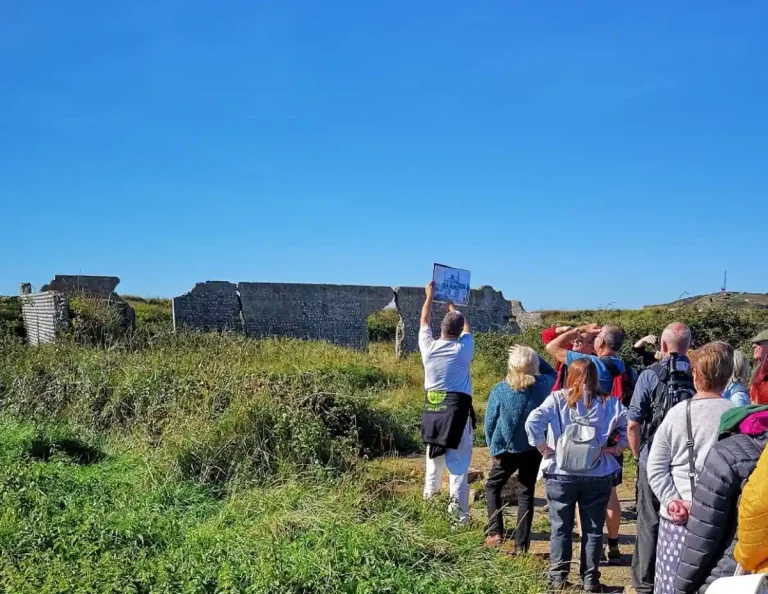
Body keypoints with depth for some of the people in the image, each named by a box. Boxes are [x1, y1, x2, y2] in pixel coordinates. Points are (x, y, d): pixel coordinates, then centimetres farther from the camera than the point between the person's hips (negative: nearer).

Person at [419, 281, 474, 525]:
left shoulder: (429, 346, 0)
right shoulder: (464, 347, -3)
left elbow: (424, 320, 19)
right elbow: (465, 327, 19)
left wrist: (430, 295, 32)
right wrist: (452, 304, 34)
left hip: (432, 409, 3)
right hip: (457, 409, -3)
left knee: (434, 461, 17)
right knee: (458, 466, -4)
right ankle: (459, 516, -4)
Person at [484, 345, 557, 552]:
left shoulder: (500, 390, -14)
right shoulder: (542, 385, -10)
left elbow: (489, 422, -7)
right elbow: (553, 374, 16)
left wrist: (494, 448, 6)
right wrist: (533, 357, 6)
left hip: (507, 450, -2)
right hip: (534, 449, 2)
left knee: (492, 486, 19)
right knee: (526, 494, 11)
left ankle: (496, 533, 8)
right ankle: (521, 544, 12)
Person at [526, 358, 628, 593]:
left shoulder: (558, 399, -5)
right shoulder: (609, 404, 0)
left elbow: (532, 422, -16)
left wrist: (544, 448, -5)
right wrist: (616, 449, 5)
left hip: (561, 475, -1)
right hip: (597, 477, 1)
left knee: (560, 527, 11)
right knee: (593, 529, 12)